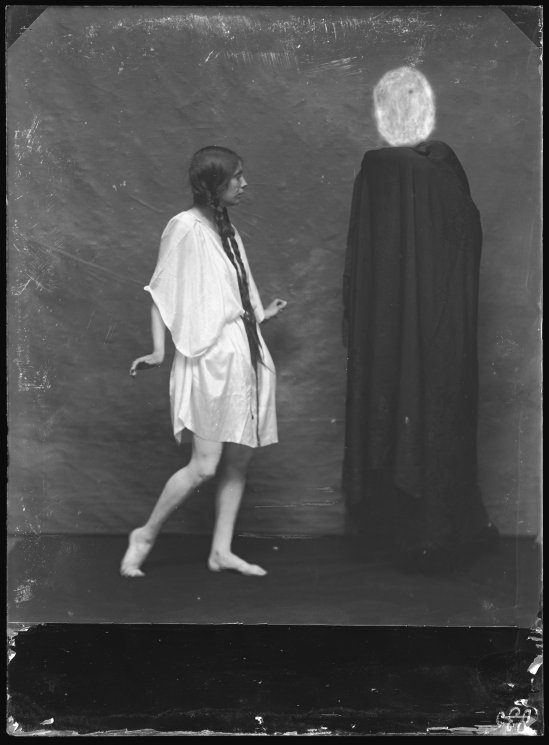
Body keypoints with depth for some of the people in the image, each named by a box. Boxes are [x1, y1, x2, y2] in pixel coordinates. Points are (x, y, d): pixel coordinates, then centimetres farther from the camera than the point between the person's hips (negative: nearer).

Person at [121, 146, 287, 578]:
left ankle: (222, 551, 18)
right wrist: (159, 351, -14)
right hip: (210, 356, -8)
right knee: (204, 467, -8)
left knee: (240, 460, 8)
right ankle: (146, 536, 11)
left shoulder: (228, 230, 13)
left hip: (246, 353, 8)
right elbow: (162, 292, -7)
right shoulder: (186, 227, -8)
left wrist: (262, 315, 33)